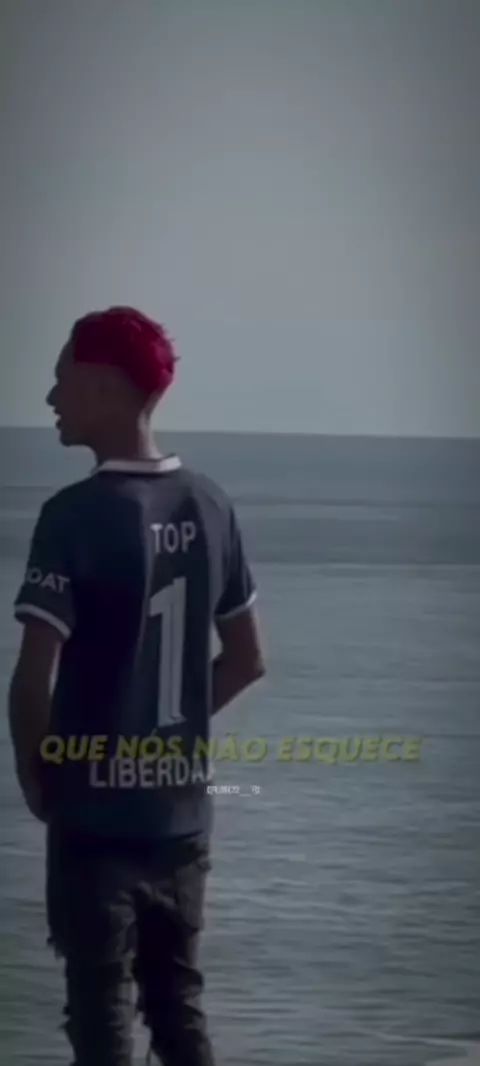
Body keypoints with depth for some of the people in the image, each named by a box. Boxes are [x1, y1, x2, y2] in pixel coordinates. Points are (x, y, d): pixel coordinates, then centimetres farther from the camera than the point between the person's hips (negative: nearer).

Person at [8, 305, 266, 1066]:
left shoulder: (76, 515, -16)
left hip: (97, 814, -6)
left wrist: (35, 774, -3)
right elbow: (246, 660, 12)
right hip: (182, 812, 6)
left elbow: (34, 679, -19)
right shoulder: (211, 507, 4)